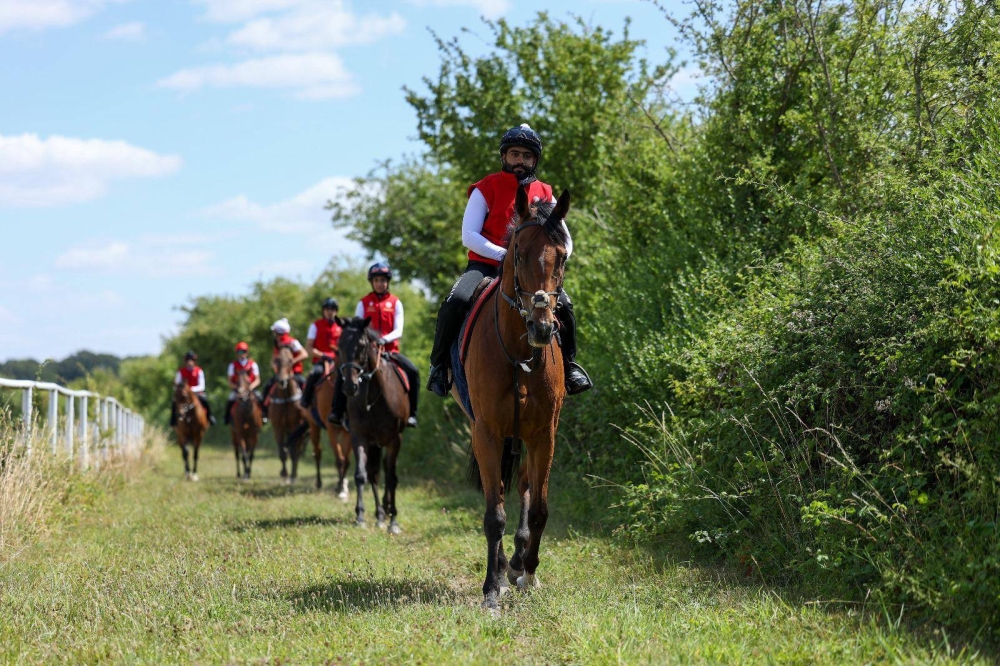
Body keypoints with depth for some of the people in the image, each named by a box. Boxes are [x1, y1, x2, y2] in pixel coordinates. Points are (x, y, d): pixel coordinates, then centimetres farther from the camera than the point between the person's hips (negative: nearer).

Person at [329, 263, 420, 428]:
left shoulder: (395, 303, 6)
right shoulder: (363, 303, 7)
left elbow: (398, 331, -3)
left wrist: (384, 339, -23)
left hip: (390, 350, 0)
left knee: (413, 371, -23)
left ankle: (411, 414, -15)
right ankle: (337, 412, -17)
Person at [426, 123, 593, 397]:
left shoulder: (544, 196, 10)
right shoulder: (485, 189, 0)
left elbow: (565, 243, 9)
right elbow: (469, 236, -8)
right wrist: (503, 254, -21)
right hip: (486, 265, -2)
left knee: (563, 305, -23)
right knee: (456, 301, -30)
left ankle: (569, 365, -3)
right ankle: (439, 364, -12)